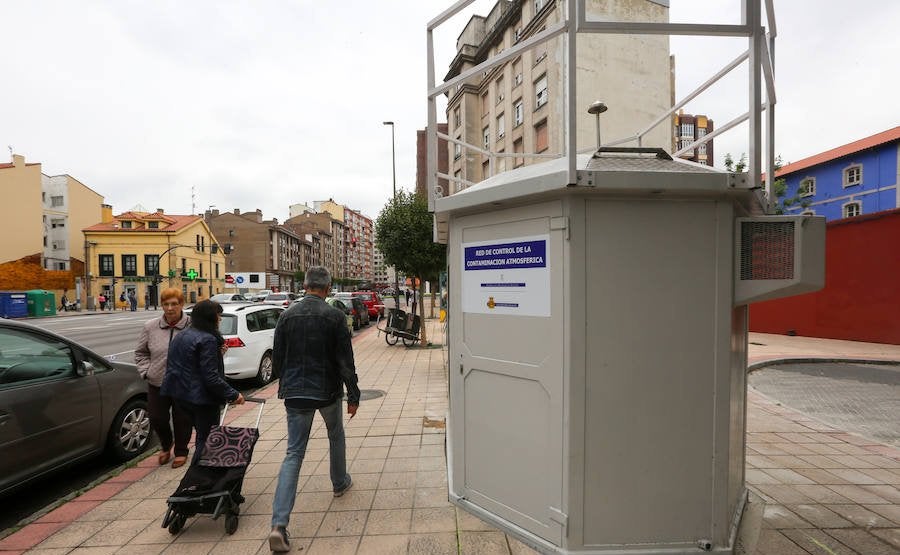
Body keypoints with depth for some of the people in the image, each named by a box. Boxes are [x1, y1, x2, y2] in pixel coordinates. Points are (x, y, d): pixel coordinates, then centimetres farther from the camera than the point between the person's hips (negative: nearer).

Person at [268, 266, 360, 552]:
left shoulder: (287, 316, -2)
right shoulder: (335, 316, -13)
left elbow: (277, 359, 4)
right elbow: (345, 361, -13)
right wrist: (353, 395, -5)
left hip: (295, 393, 2)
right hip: (328, 391, -2)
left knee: (293, 454, 7)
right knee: (336, 436, 25)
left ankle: (279, 524, -1)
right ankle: (340, 483, 45)